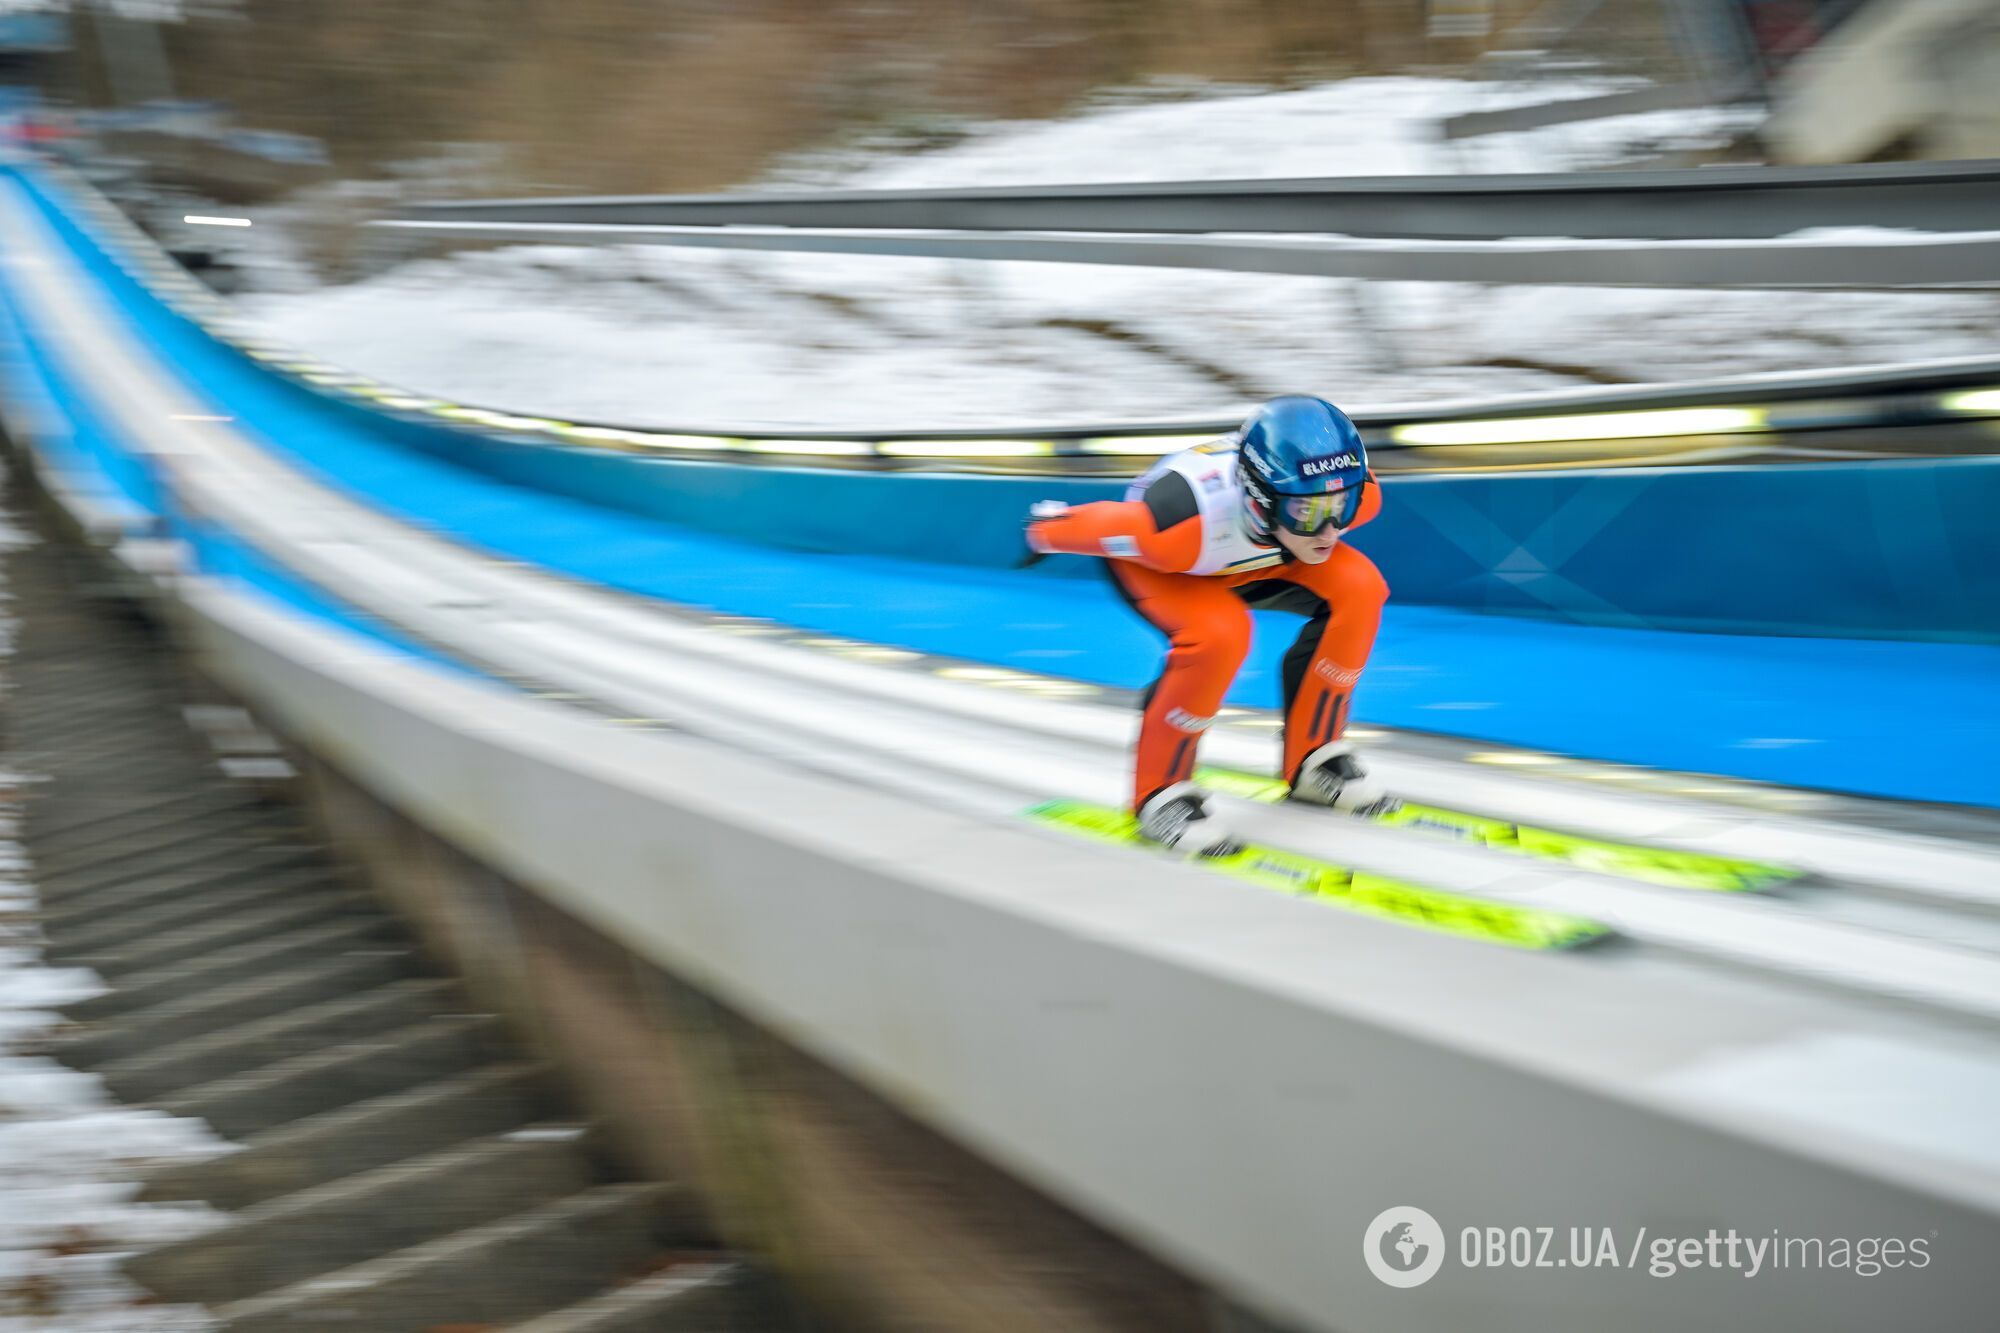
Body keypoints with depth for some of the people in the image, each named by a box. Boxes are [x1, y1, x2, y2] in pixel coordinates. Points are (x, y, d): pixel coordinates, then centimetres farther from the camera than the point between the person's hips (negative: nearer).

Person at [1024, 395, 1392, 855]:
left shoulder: (1356, 494, -30)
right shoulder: (1179, 523, -45)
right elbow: (1081, 525, -26)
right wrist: (1045, 531, -5)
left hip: (1249, 555, 5)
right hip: (1149, 566, -5)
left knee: (1357, 589, -18)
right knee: (1218, 632, -34)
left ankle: (1311, 759, -1)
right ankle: (1158, 791, -14)